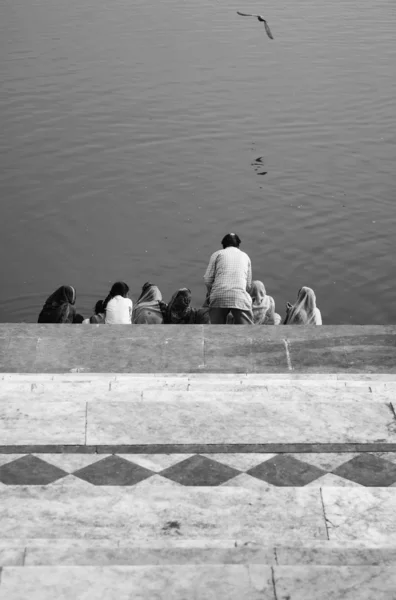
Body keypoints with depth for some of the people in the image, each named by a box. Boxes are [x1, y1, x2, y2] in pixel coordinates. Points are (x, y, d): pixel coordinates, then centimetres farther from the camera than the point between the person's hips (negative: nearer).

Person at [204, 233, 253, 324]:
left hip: (219, 296, 0)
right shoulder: (245, 256, 25)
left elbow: (207, 279, 8)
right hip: (240, 296, 0)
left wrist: (210, 294, 24)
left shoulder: (217, 254, 18)